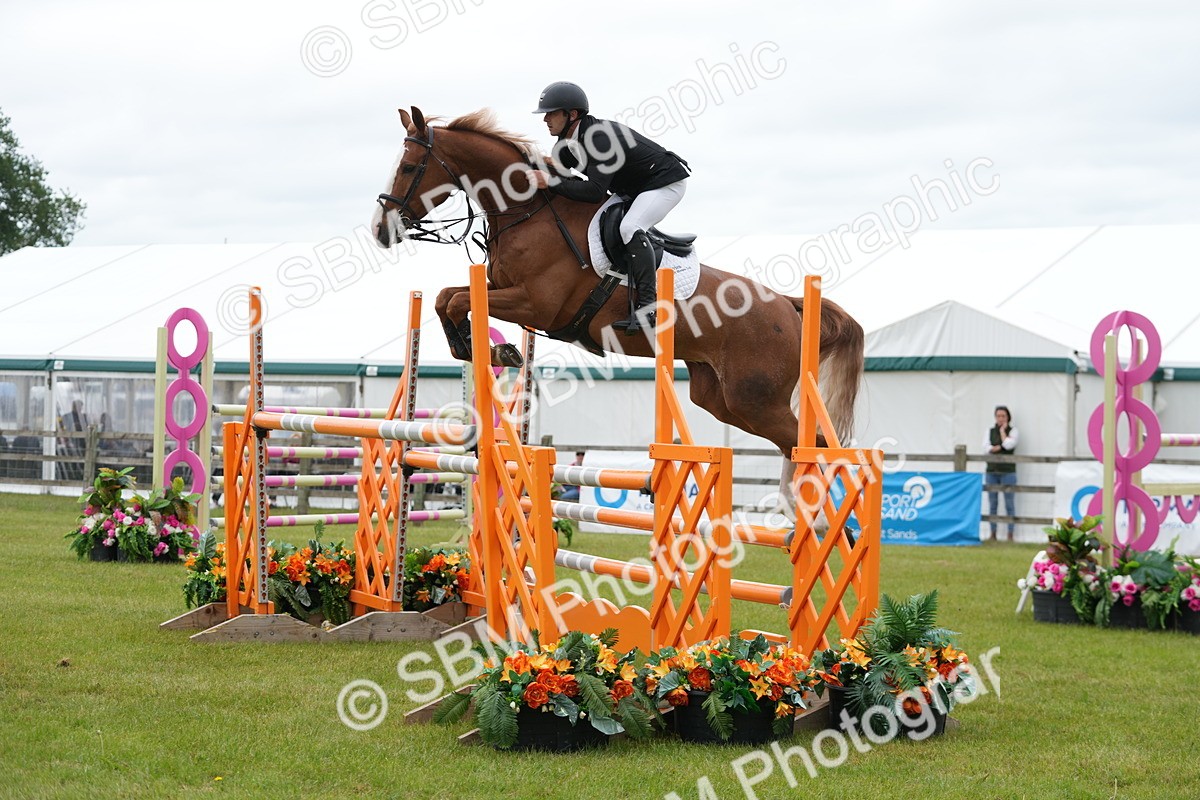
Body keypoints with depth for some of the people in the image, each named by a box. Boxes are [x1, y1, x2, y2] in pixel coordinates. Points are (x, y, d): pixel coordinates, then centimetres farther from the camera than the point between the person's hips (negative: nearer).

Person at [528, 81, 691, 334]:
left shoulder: (598, 138, -33)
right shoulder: (568, 141, -3)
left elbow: (595, 191, -38)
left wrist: (551, 182, -39)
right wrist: (550, 165, -16)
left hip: (666, 182, -10)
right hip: (633, 188, 10)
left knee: (630, 227, -31)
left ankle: (648, 305, -33)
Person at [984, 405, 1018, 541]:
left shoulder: (1012, 431, 4)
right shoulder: (990, 431, 12)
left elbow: (1008, 445, -13)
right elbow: (987, 447, 0)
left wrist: (1002, 430, -3)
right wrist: (998, 448, -14)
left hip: (1007, 471, -3)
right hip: (992, 470, 3)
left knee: (1009, 504, -3)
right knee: (992, 503, 5)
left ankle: (1010, 534, 0)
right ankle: (993, 534, 10)